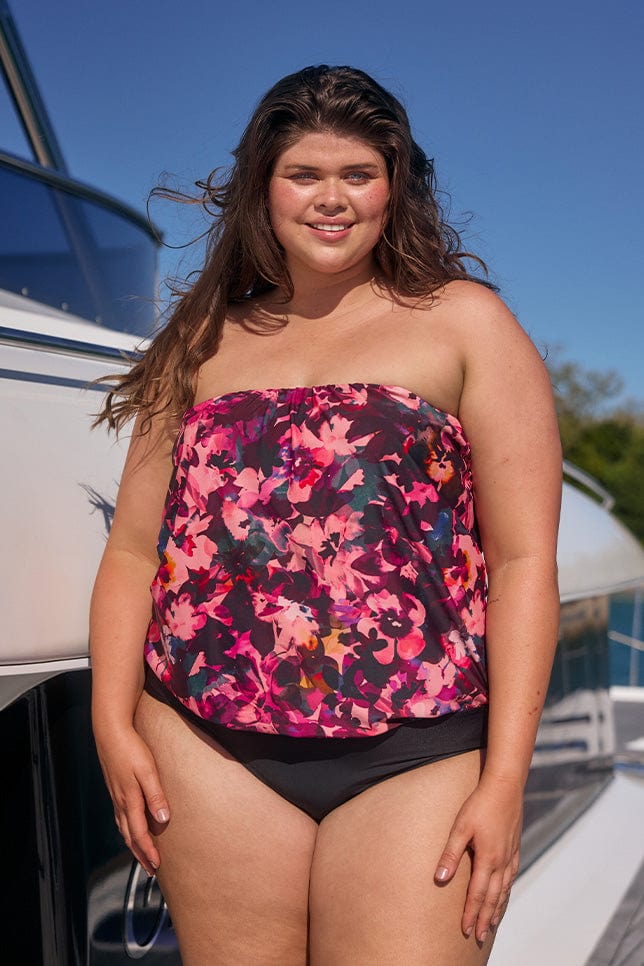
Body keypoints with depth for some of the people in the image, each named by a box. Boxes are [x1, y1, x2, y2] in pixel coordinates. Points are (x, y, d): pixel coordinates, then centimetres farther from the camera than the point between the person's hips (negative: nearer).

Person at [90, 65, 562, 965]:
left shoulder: (465, 320, 5)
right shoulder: (207, 343, 15)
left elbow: (523, 560, -1)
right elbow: (134, 551, 11)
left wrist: (506, 780, -7)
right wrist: (113, 723, -2)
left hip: (418, 755, -2)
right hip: (210, 746, 3)